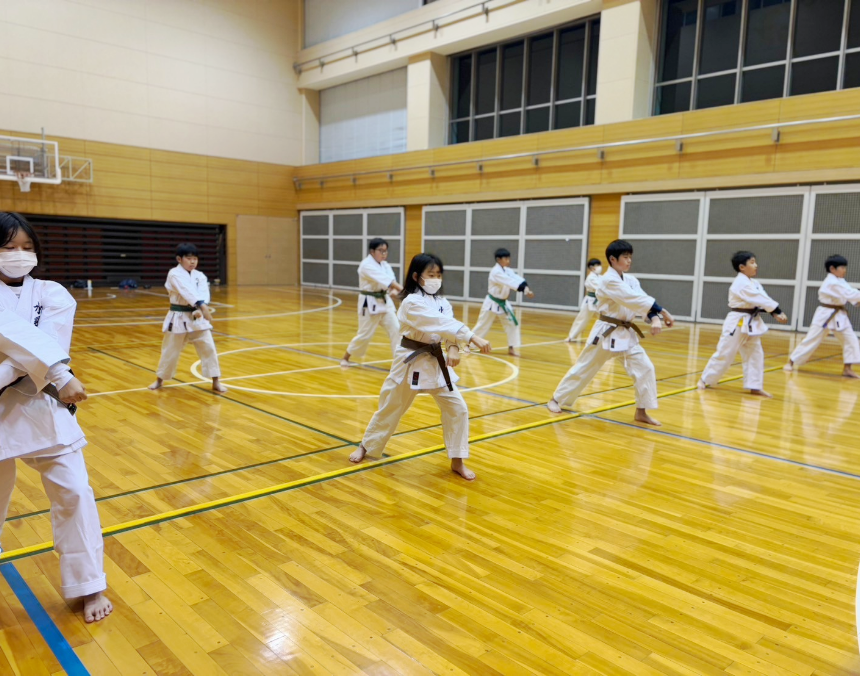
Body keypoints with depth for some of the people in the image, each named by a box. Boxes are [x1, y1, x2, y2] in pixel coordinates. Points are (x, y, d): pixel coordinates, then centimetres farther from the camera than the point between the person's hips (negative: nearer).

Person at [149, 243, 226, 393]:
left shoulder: (200, 276, 4)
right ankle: (160, 380, 32)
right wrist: (203, 307, -39)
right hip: (178, 318, -3)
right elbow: (187, 292, -27)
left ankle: (216, 383, 6)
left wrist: (200, 310, -30)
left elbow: (203, 294, -11)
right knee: (170, 350, 10)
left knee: (208, 347, -2)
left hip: (197, 317, 3)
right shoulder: (174, 274, -11)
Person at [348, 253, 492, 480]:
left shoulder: (441, 301, 4)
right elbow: (441, 323, -32)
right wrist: (473, 338, -41)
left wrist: (453, 348, -31)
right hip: (411, 361, -6)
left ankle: (457, 461, 12)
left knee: (457, 407, -1)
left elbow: (447, 325, -9)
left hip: (436, 360, 6)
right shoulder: (412, 303, -20)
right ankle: (367, 446, 34)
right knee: (390, 407, 10)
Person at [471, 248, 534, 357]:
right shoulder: (496, 272, -24)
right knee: (483, 325, 1)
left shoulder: (507, 270, 2)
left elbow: (516, 278, -14)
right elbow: (510, 282, -35)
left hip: (503, 302, 8)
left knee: (513, 323, 2)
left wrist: (526, 288, -33)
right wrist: (524, 288, -43)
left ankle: (511, 348, 10)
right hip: (492, 303, -8)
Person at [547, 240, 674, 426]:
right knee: (583, 368, 4)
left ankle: (641, 412, 9)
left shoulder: (631, 280, 7)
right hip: (606, 333, -7)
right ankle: (556, 399, 20)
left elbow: (643, 300, -2)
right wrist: (662, 311, -26)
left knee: (645, 368, -3)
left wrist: (655, 319, -22)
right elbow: (634, 299, -26)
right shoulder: (608, 281, -17)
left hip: (626, 334, 7)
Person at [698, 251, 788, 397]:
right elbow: (760, 299, -22)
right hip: (737, 323, -9)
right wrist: (778, 310, -20)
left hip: (751, 324, 9)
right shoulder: (741, 284, -18)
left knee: (755, 354, 8)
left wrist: (775, 313, -13)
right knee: (724, 353, -3)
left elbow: (762, 299, 2)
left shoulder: (754, 283, 11)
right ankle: (705, 380, 11)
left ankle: (754, 386, 14)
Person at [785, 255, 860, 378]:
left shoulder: (839, 281, 10)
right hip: (825, 315, -9)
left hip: (839, 315, 9)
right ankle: (791, 362, 8)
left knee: (850, 339, 3)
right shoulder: (832, 283, -19)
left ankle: (847, 369, 9)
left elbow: (849, 294, 5)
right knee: (812, 340, -3)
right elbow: (849, 294, -23)